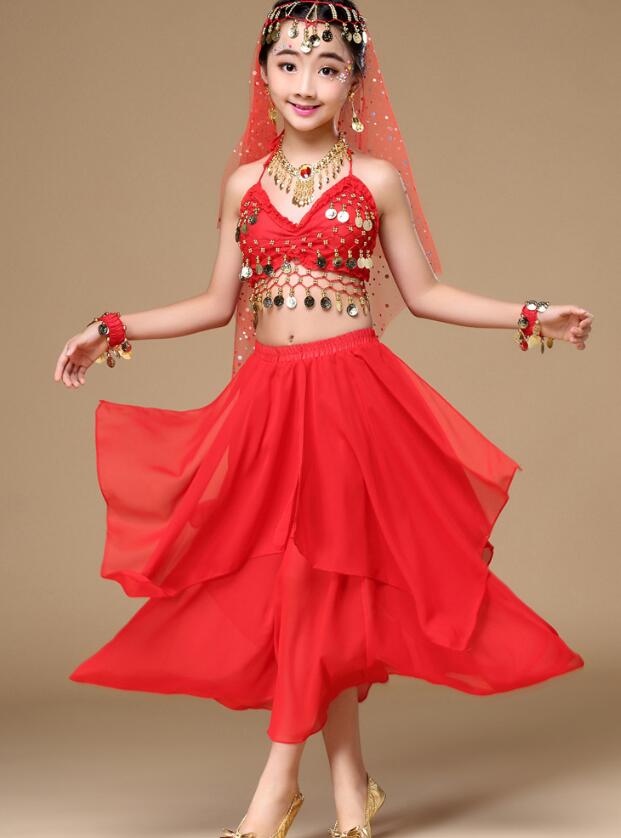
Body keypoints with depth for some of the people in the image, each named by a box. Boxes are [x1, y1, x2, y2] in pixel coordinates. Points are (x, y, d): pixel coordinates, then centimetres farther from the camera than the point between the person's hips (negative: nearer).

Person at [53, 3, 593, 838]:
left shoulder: (377, 179, 3)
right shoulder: (244, 183, 9)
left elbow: (423, 293, 7)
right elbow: (219, 303, 14)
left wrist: (529, 317, 1)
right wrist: (113, 331, 12)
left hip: (352, 394, -3)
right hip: (266, 399, 3)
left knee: (322, 575, -4)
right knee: (288, 580, 2)